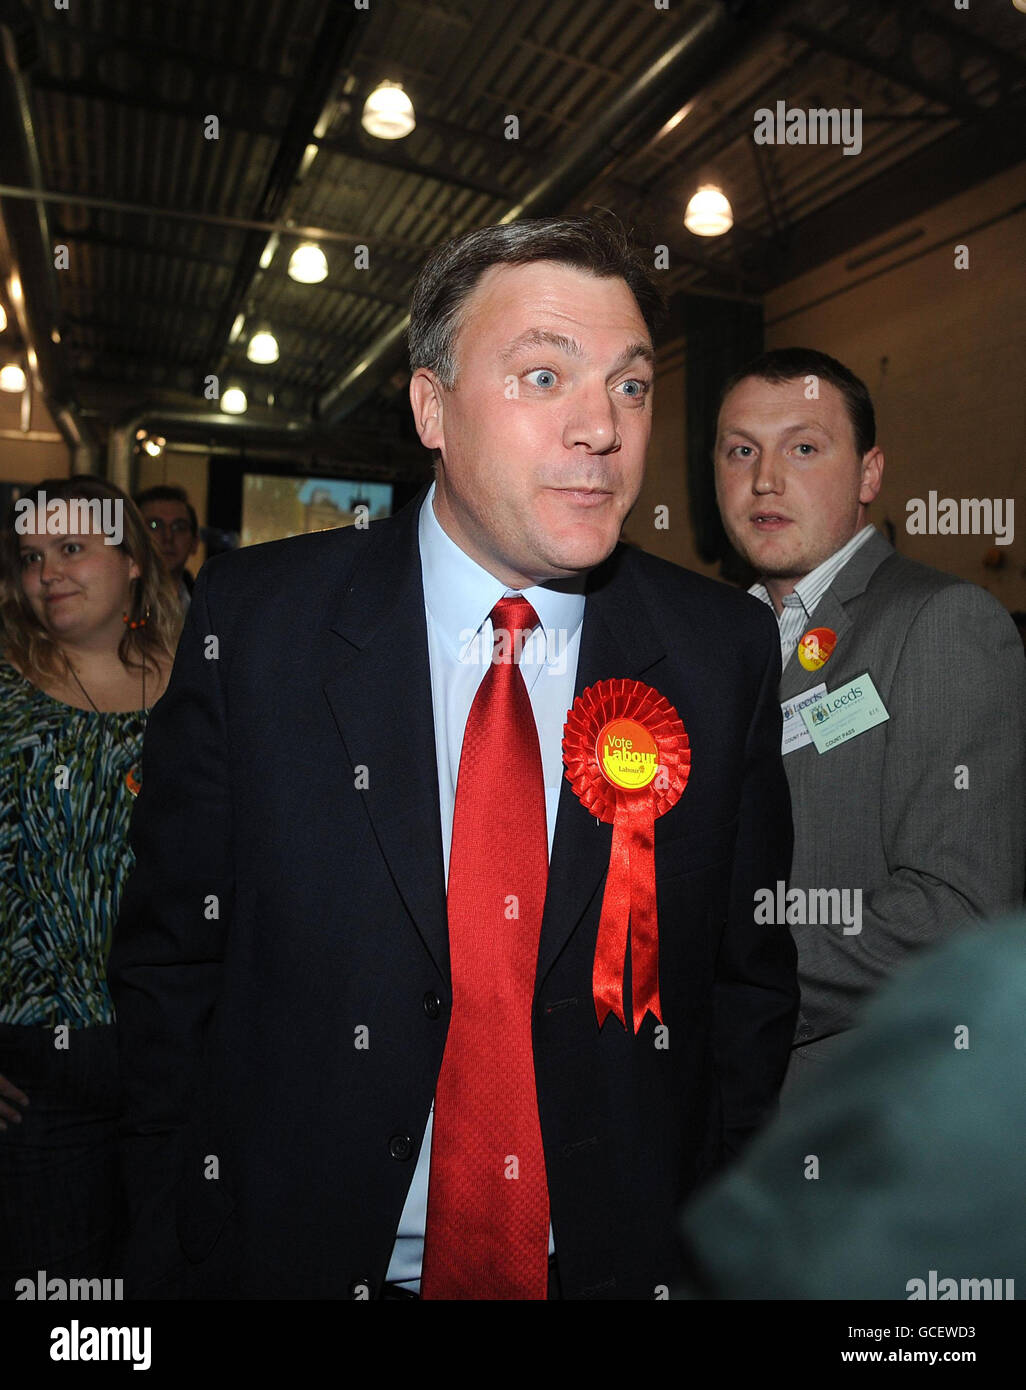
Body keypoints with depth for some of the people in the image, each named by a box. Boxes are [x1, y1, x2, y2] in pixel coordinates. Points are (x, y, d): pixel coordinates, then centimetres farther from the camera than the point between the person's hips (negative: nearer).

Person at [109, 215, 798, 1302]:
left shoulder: (726, 652, -9)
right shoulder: (250, 620, -12)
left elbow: (750, 976, -1)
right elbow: (172, 958, -6)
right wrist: (175, 1256, -3)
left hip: (617, 1260, 1)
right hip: (302, 1252, 0)